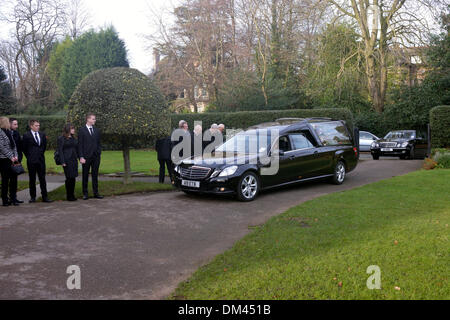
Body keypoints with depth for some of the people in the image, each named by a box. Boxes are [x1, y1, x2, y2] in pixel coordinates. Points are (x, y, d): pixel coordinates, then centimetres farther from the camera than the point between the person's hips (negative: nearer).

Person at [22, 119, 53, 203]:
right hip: (31, 161, -3)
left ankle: (45, 197, 7)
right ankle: (33, 197, 12)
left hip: (41, 159, 3)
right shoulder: (26, 135, -4)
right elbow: (24, 148, 1)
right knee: (32, 179, 5)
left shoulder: (42, 135, 8)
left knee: (42, 179, 4)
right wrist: (29, 156, 3)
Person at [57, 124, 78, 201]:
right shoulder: (61, 139, -4)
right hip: (67, 161, -6)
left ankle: (72, 195, 14)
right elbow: (60, 151, -7)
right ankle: (68, 196, 4)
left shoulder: (73, 138, 14)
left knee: (73, 178, 6)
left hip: (74, 160, 6)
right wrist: (63, 162, -13)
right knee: (69, 178, -5)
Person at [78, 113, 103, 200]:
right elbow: (80, 145, -6)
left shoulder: (96, 130, 12)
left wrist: (99, 153, 7)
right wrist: (81, 157, -12)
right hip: (86, 156, -4)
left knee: (95, 175, 8)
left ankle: (96, 193, 13)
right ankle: (85, 194, 10)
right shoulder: (82, 130, -3)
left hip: (96, 157, 4)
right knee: (85, 176, 4)